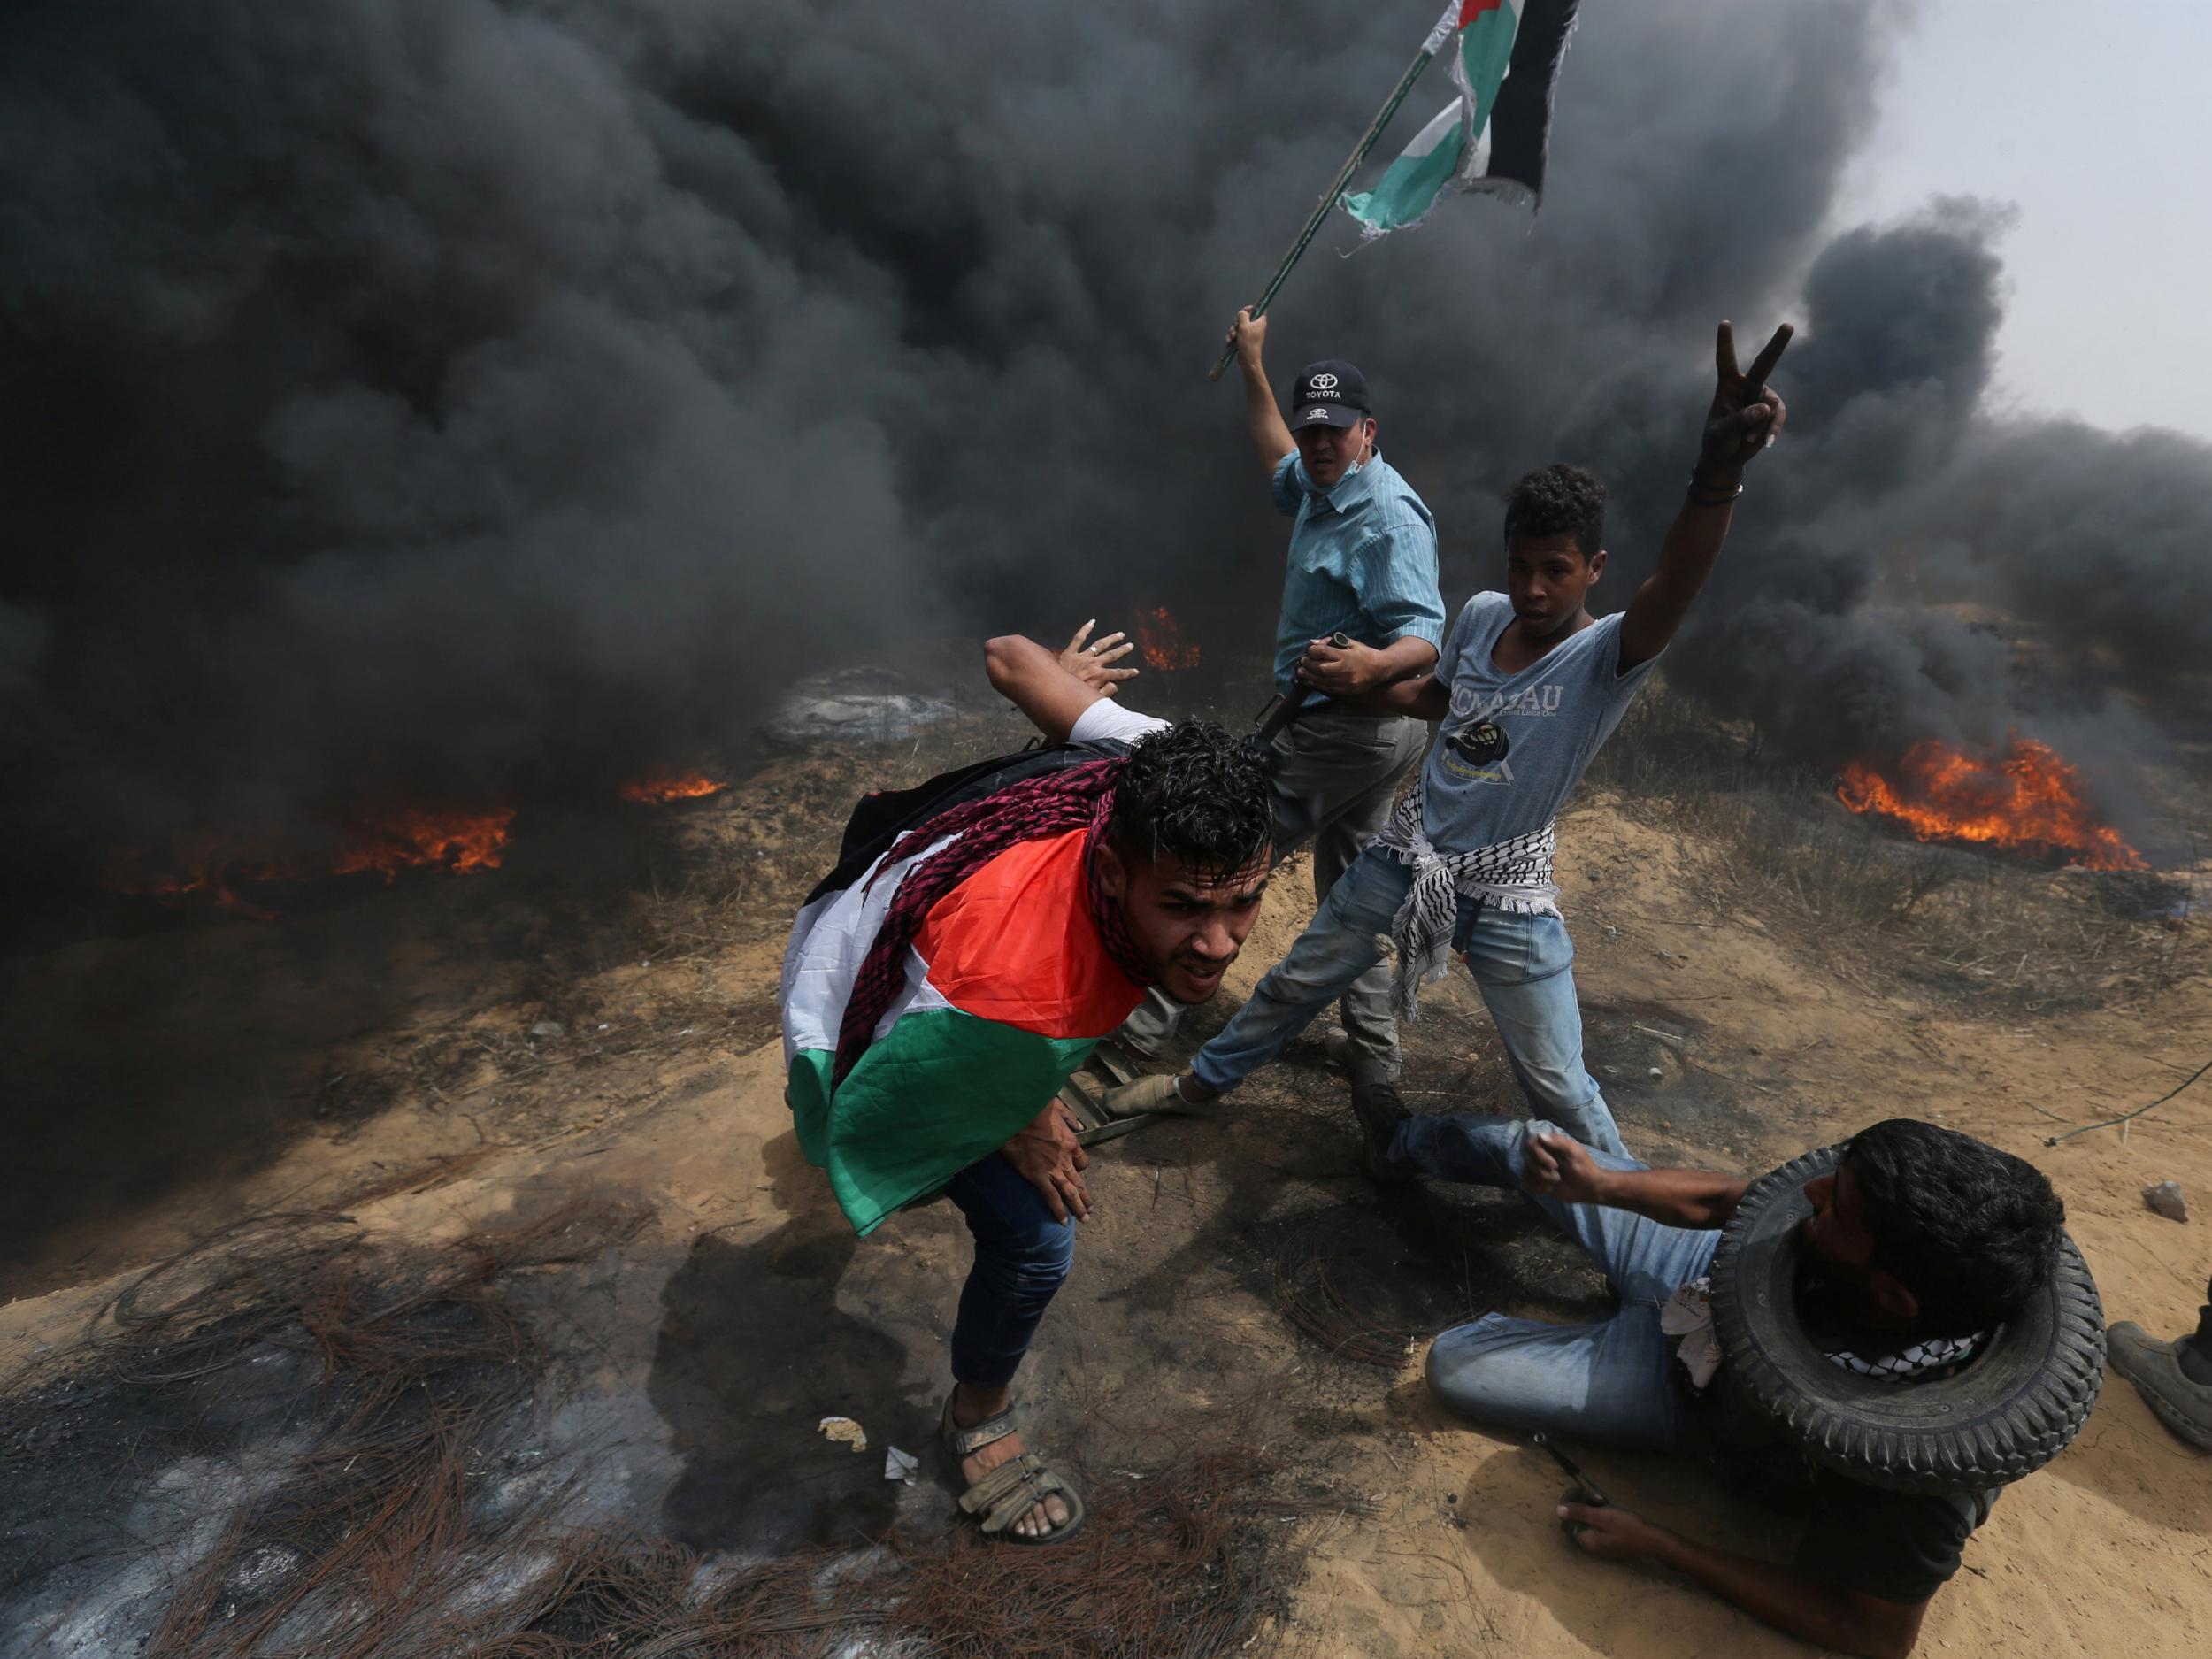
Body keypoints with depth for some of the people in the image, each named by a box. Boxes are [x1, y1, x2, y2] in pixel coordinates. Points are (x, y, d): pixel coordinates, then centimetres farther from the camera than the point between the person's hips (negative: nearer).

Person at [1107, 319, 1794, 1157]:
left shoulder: (1605, 654, -20)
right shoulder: (1481, 614, -4)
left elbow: (1673, 590, -43)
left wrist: (1717, 477, -62)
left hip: (1508, 899, -4)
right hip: (1405, 854, 5)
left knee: (1560, 1089, 3)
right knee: (1294, 984, 18)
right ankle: (1205, 1081, 42)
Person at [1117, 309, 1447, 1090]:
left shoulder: (1387, 514, -19)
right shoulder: (1321, 490, 12)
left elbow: (1424, 636, -30)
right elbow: (1279, 459, 36)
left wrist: (1375, 666, -52)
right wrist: (1252, 366, 39)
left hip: (1341, 729, -11)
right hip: (1375, 732, 11)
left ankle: (1147, 1016, 2)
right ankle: (1372, 1047, 28)